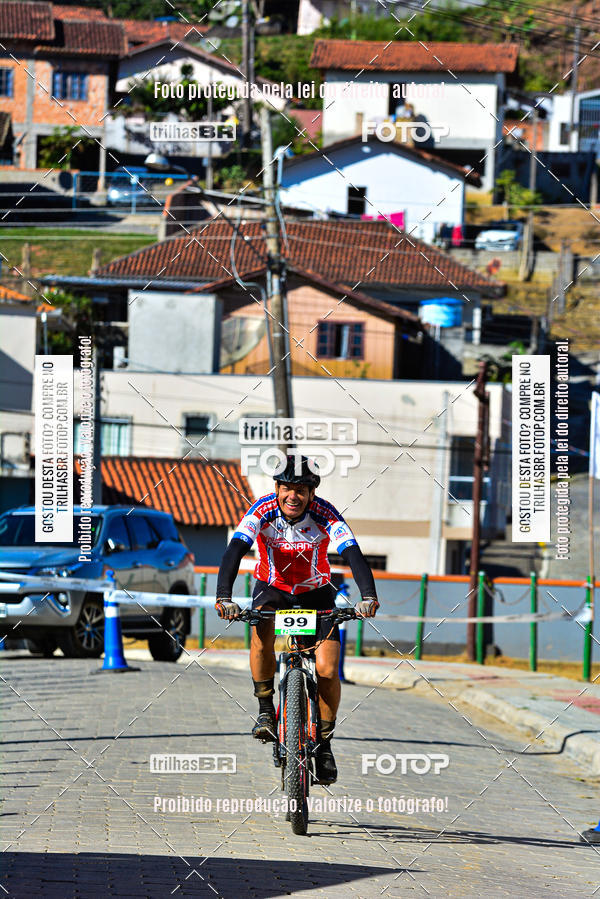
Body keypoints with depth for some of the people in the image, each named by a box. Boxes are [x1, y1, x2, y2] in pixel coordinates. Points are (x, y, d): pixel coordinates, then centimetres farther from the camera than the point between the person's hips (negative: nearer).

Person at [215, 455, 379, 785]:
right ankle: (265, 710, -17)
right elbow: (234, 551, -35)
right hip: (272, 587, 0)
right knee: (262, 629, -35)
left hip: (315, 591, 0)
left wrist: (368, 597, -53)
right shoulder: (264, 511, -24)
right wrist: (223, 597, -51)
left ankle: (324, 742, 5)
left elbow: (353, 555, -35)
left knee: (327, 669, -16)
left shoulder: (325, 516, -24)